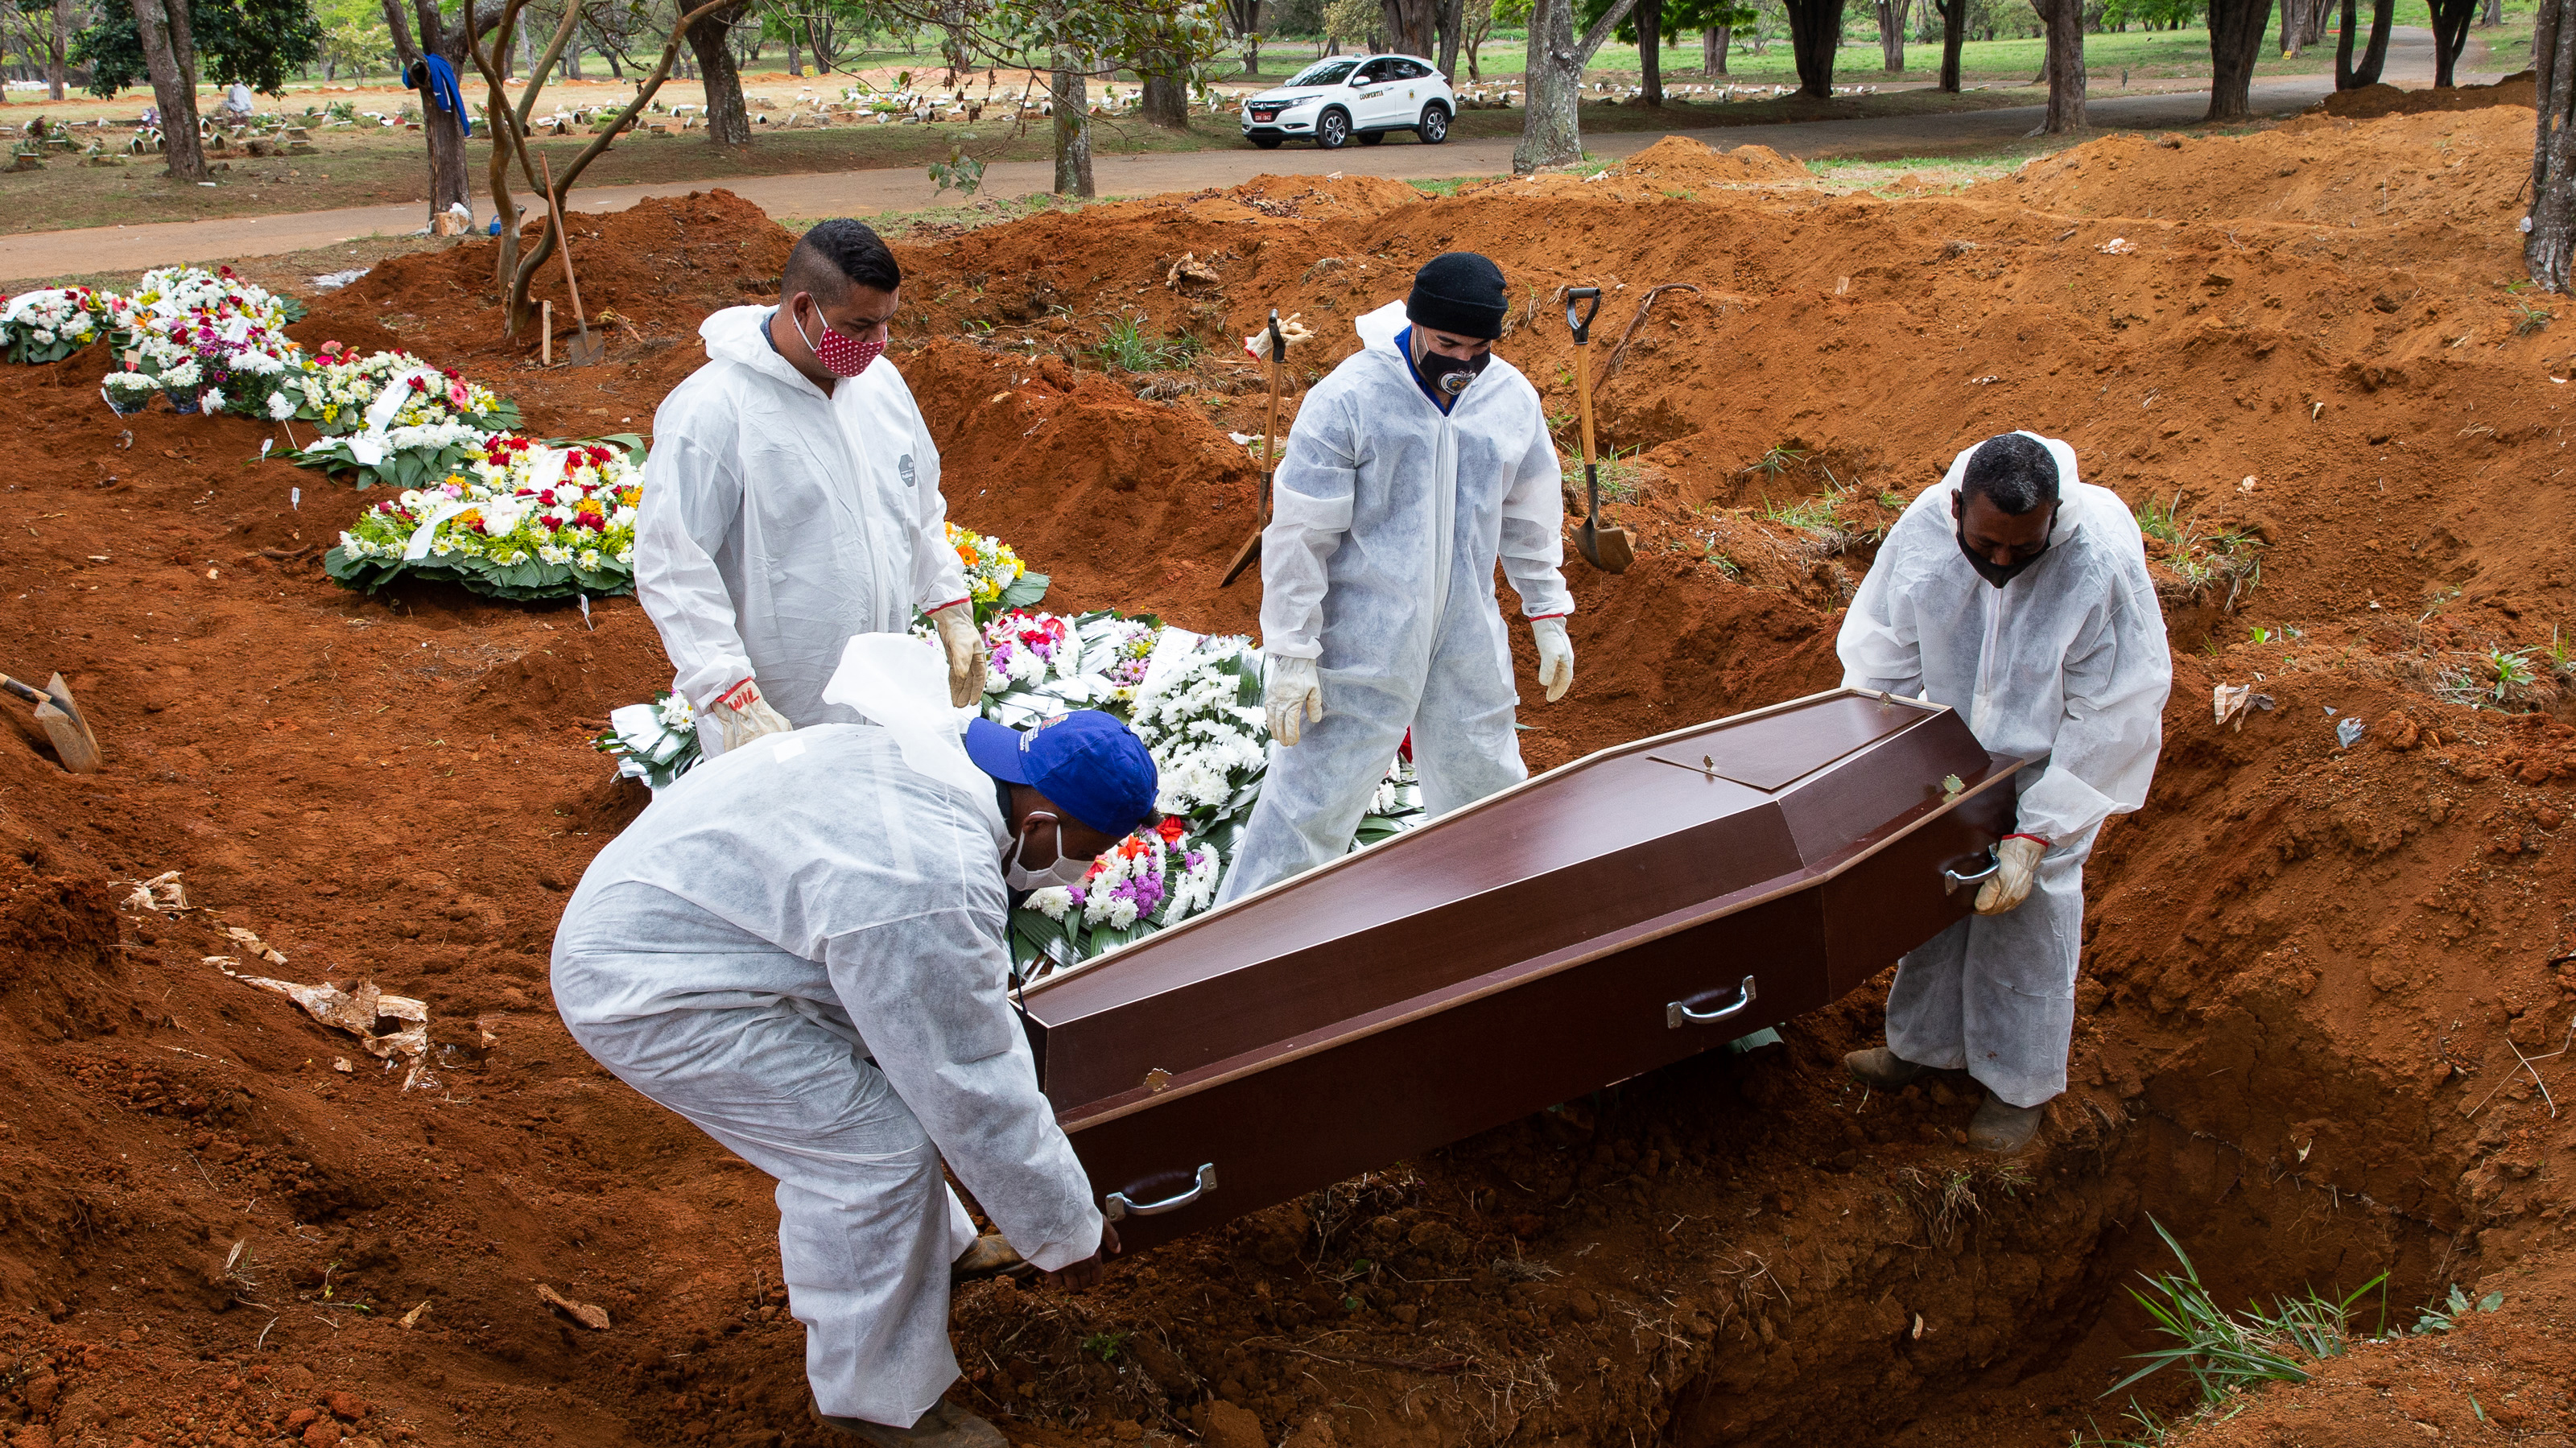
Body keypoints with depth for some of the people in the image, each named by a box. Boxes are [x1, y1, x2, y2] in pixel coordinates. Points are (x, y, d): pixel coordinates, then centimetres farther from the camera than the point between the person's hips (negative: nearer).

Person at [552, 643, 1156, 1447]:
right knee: (876, 1152, -8)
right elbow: (972, 1091, -20)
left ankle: (932, 1246, 41)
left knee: (886, 1056, 20)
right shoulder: (931, 890, -30)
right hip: (652, 988, -10)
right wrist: (1065, 1233, -8)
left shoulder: (941, 756, -2)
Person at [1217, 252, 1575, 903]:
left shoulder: (1513, 398, 0)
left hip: (1469, 638, 5)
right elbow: (1299, 533, -13)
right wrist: (1291, 654, -13)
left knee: (1485, 778, 19)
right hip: (1363, 643, -5)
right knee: (1314, 796, 0)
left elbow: (1531, 514, 16)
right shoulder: (1347, 398, -16)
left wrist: (1549, 617, 17)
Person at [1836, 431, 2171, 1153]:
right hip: (1948, 760, 3)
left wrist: (2034, 832, -24)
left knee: (2026, 916, 6)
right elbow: (1879, 654, -7)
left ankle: (2020, 1082, 27)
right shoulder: (1923, 531, -23)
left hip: (2047, 768, -3)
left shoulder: (2102, 561, -32)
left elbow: (2114, 716, -24)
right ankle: (1924, 1041, 39)